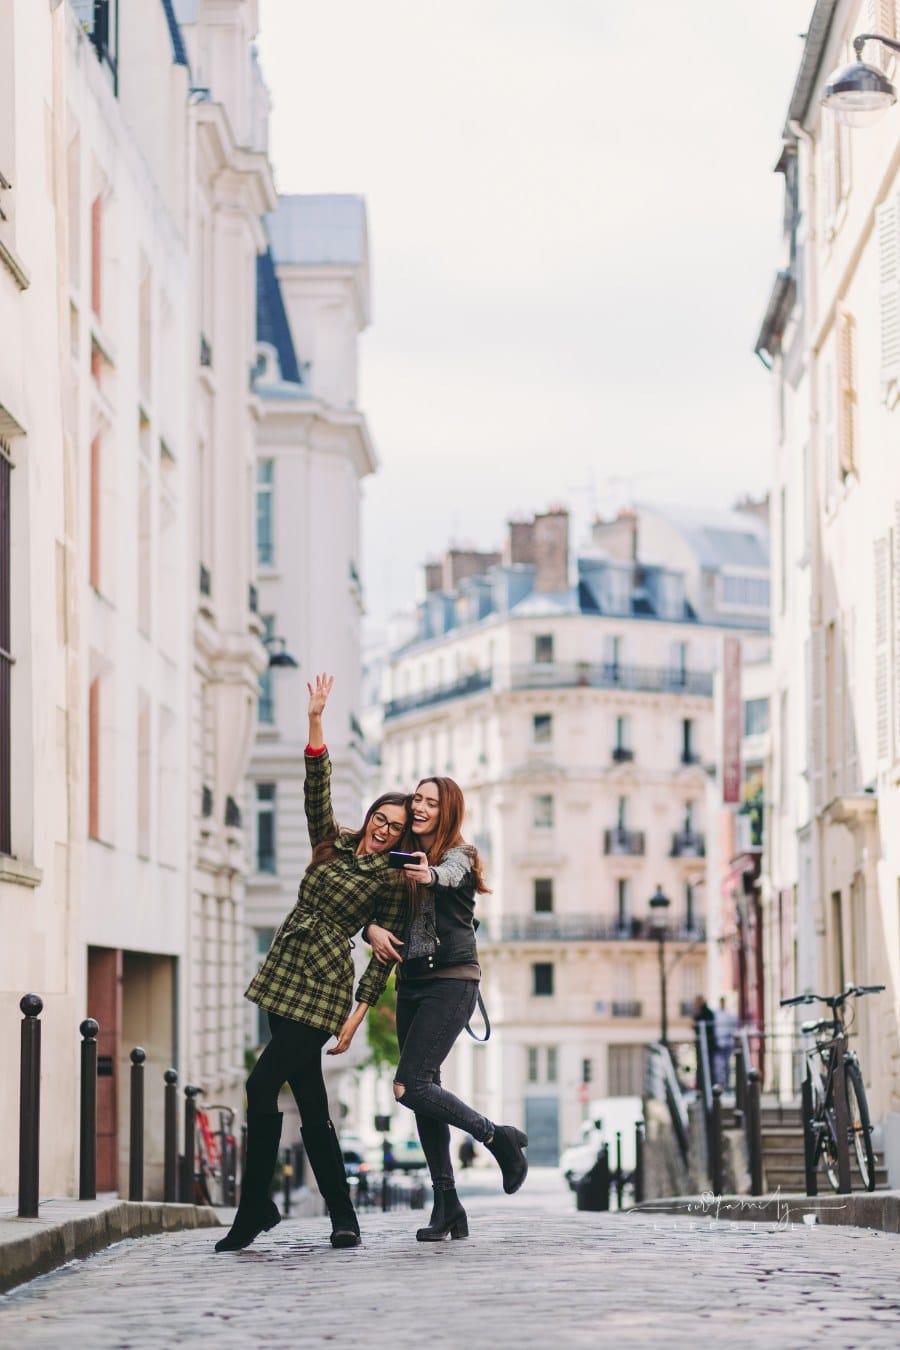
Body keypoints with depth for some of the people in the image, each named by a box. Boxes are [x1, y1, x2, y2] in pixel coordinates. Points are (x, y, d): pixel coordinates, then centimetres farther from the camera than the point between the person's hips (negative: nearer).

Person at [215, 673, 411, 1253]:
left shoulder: (392, 880, -1)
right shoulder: (334, 843, 12)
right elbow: (318, 789, 2)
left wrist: (356, 1015, -8)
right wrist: (316, 722, -9)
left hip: (324, 986, -6)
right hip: (286, 972, 6)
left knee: (263, 1085, -16)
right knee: (311, 1103, 6)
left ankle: (255, 1207, -9)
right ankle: (343, 1216, 11)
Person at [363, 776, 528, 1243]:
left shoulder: (459, 854, -5)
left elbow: (449, 874, -28)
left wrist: (429, 876, -51)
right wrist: (372, 928, -14)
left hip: (451, 981, -7)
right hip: (410, 983, 7)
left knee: (409, 1087, -17)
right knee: (423, 1091, 3)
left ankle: (497, 1136, 1)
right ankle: (447, 1206, 8)